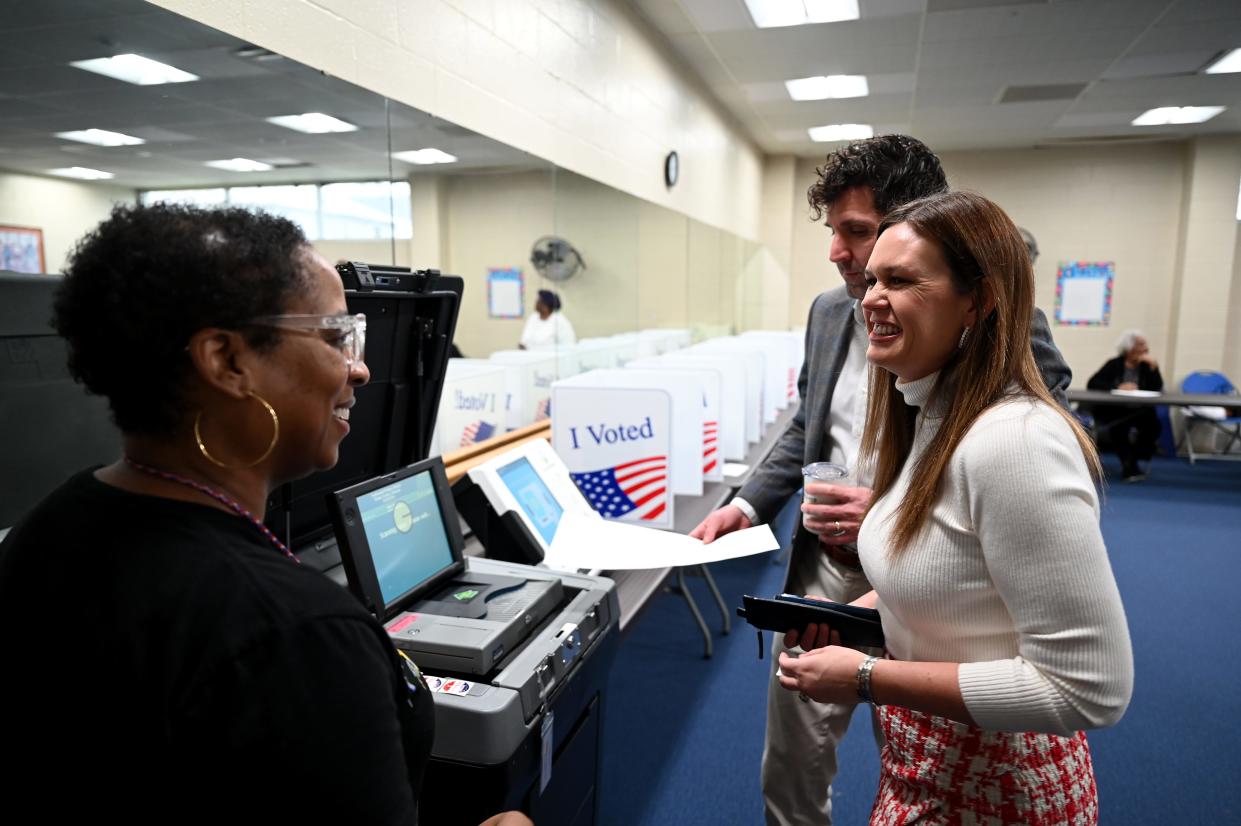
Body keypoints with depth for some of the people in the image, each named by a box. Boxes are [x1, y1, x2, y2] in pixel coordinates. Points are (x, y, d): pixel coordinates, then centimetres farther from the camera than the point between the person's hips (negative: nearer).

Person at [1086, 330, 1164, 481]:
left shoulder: (1146, 365, 9)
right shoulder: (1115, 364, 3)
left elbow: (1156, 389, -6)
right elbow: (1092, 383, -11)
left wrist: (1153, 367, -15)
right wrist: (1117, 387, -23)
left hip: (1138, 412, 3)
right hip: (1112, 412, -2)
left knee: (1153, 423, -29)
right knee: (1119, 424, -35)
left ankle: (1132, 461, -12)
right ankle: (1129, 464, -20)